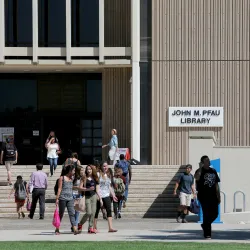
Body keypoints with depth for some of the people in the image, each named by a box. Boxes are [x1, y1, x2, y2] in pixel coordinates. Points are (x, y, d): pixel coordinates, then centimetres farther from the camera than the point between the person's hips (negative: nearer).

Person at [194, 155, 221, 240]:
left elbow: (216, 184, 16)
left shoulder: (213, 171, 14)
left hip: (213, 196, 6)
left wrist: (218, 196, 13)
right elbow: (196, 178, -29)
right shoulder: (200, 171, -4)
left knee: (215, 213, 4)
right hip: (204, 197, -6)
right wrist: (200, 168, -26)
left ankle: (205, 225, 31)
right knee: (207, 214, -6)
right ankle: (207, 234, -1)